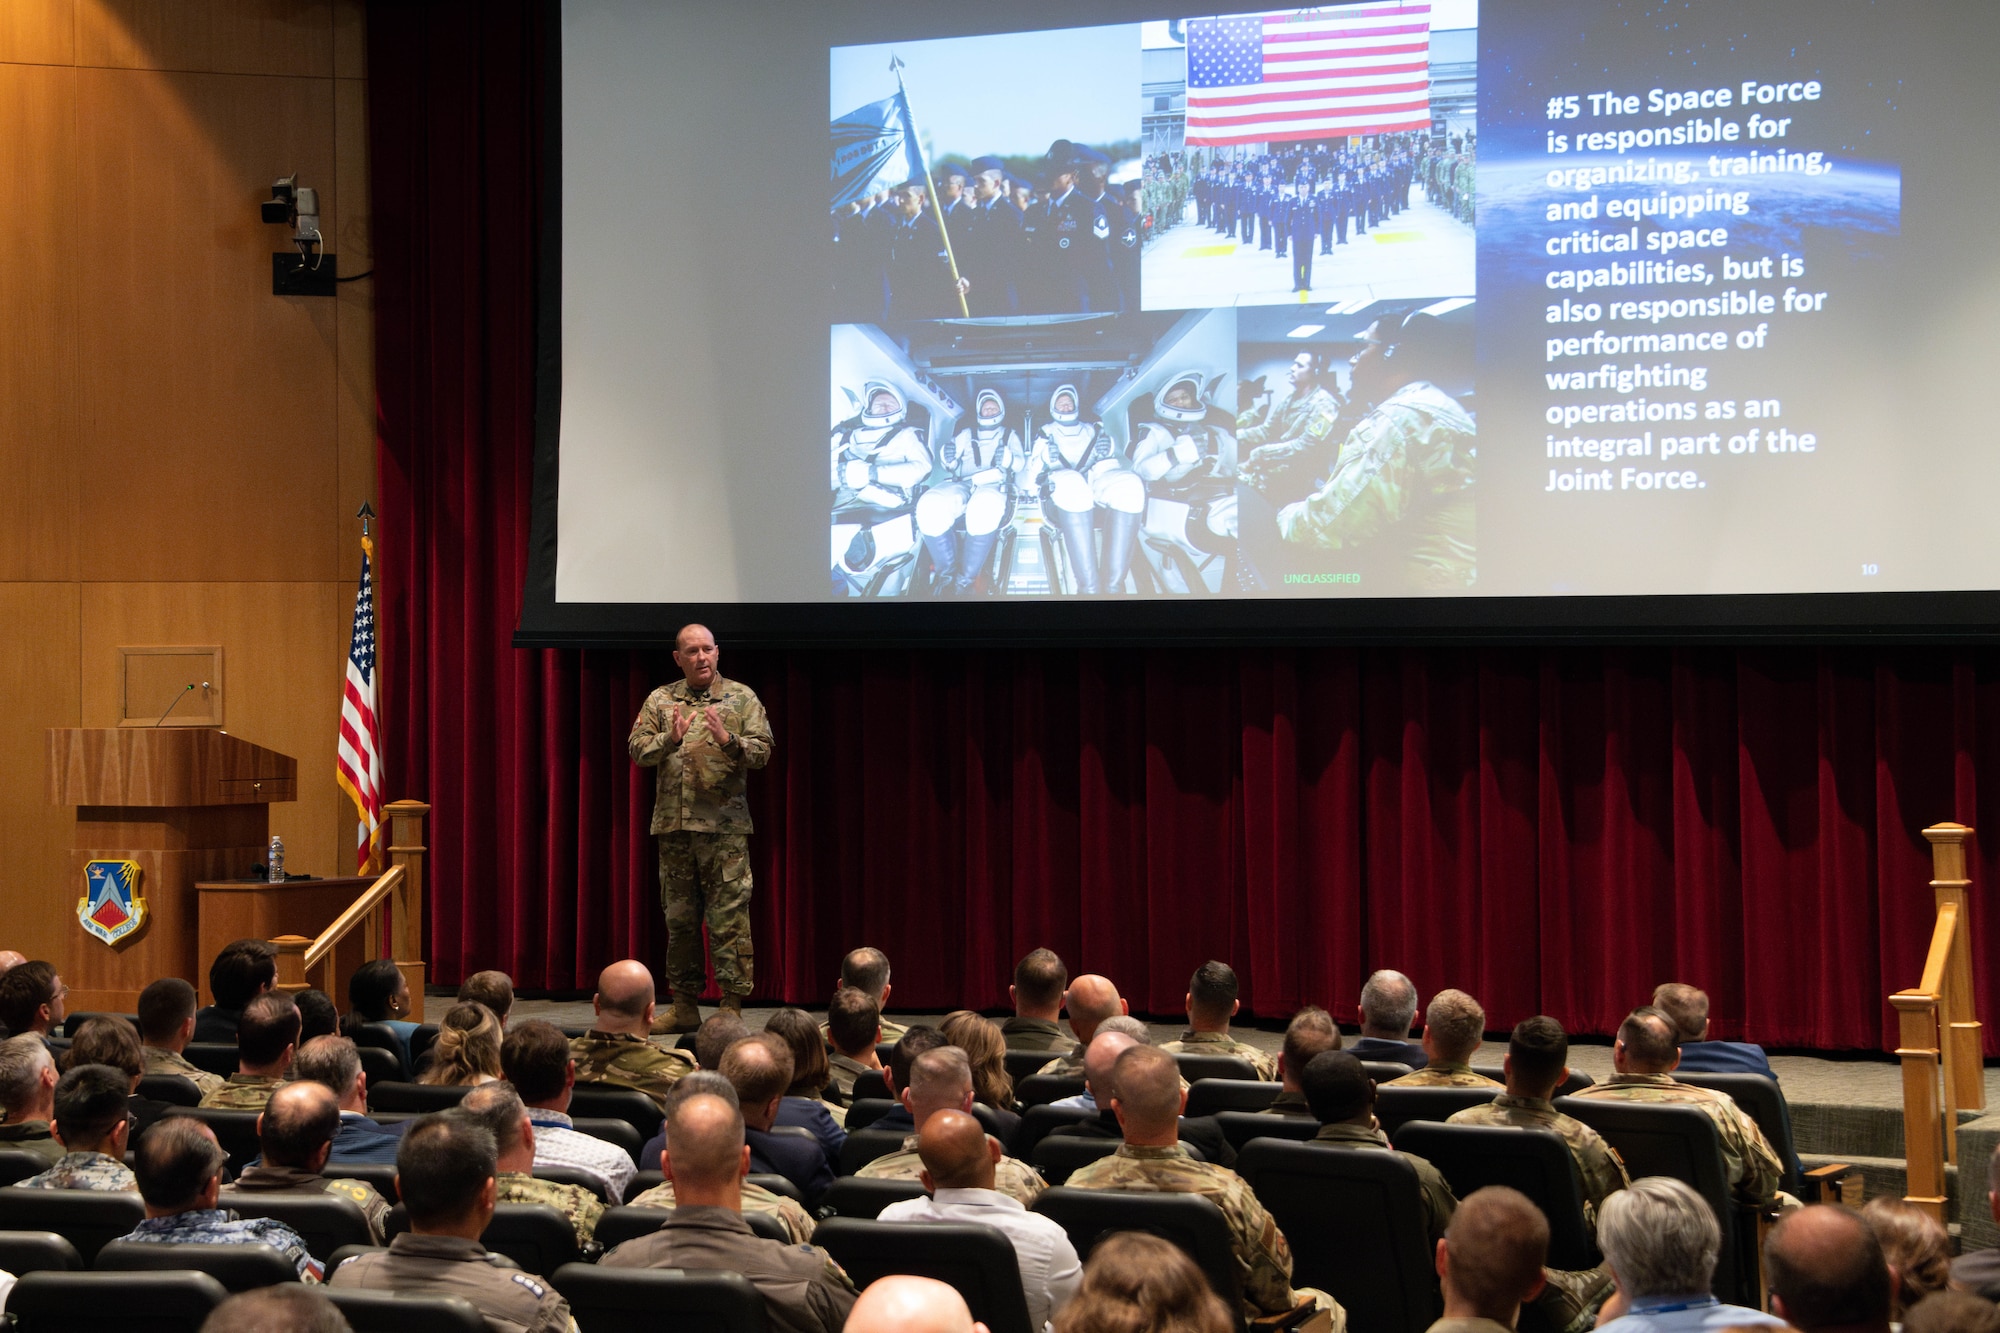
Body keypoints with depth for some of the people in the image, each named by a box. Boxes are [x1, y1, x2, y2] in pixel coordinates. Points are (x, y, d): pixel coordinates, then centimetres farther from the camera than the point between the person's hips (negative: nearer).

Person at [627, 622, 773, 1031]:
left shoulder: (741, 698, 5)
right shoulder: (660, 700, 10)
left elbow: (762, 752, -1)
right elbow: (637, 750, 2)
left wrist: (728, 741, -19)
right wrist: (670, 739, -15)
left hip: (725, 826, -3)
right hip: (673, 825, 3)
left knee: (728, 919, -6)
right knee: (680, 918, 8)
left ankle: (732, 1006, -3)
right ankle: (684, 1006, 16)